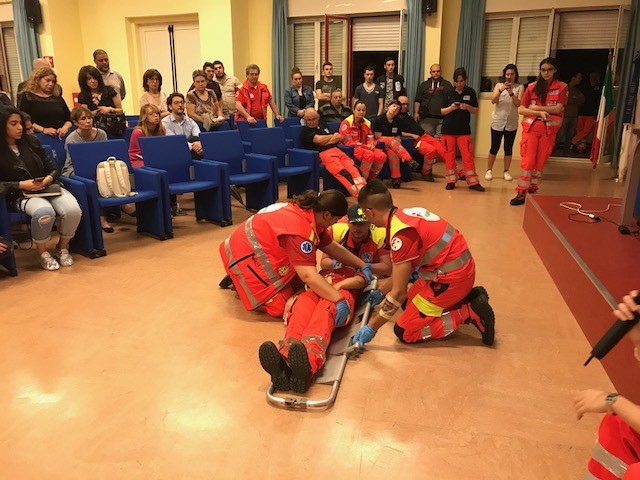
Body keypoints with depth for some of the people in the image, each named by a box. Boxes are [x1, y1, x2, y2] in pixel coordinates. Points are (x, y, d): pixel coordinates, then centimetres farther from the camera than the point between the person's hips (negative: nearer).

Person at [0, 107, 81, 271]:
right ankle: (41, 252, -11)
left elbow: (52, 168, 11)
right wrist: (21, 185, -18)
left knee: (73, 210, -27)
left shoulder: (31, 141, 10)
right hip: (20, 195, -4)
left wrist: (49, 178, -11)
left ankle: (62, 247, 0)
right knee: (44, 212, -38)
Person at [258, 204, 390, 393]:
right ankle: (284, 361, -61)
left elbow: (387, 269, 9)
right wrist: (339, 262, 0)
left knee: (326, 309, -40)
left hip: (347, 288, -3)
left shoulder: (378, 238, 17)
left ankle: (309, 364, -69)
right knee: (302, 305, -35)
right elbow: (323, 262, 19)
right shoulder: (336, 231, 22)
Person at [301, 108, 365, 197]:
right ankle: (356, 193, -48)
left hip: (336, 150, 6)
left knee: (351, 167, -26)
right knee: (341, 171, -33)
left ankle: (362, 188, -45)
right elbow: (319, 139, -7)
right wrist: (333, 136, 11)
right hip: (322, 154, -6)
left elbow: (339, 137, 19)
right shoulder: (305, 131, 8)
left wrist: (325, 142, 2)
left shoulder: (323, 126, 28)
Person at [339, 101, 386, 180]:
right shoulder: (347, 122, -8)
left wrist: (371, 145, -11)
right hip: (351, 149, -6)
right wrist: (365, 146, -16)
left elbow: (370, 138, 14)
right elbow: (348, 142, -14)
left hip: (365, 148, 6)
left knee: (382, 156, -18)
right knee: (369, 155, -33)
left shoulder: (367, 123, 11)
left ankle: (370, 179, -3)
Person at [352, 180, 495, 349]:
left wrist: (372, 327, -12)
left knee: (404, 332, 0)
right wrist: (382, 293, 30)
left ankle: (471, 312, -5)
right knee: (408, 303, 24)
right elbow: (404, 267, 18)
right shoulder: (405, 214, 3)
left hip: (450, 277, -9)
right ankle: (468, 297, 14)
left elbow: (399, 292, -22)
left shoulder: (401, 234, -24)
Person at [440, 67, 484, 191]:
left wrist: (467, 107, -14)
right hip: (448, 129, 1)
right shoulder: (449, 93, 4)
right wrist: (451, 108, -14)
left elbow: (475, 111, 6)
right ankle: (451, 181, 13)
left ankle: (473, 182, 2)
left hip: (464, 129, -1)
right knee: (449, 156, 2)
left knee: (468, 156, -4)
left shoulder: (471, 92, 3)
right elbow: (442, 111, 6)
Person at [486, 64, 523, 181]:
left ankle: (506, 171, 13)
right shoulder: (499, 85, 5)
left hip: (511, 123, 1)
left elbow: (518, 104, -8)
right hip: (498, 121, 0)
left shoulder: (519, 87, 3)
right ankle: (489, 170, 10)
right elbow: (493, 101, -7)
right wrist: (500, 90, -22)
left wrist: (511, 92, -21)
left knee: (508, 148, 5)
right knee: (494, 147, 0)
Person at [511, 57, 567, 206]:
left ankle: (532, 191, 13)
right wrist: (539, 113, -15)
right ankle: (521, 193, -3)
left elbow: (558, 108, -9)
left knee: (540, 162, 4)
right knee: (527, 160, -6)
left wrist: (536, 107, -9)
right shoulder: (532, 87, 4)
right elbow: (521, 110, -2)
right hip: (531, 127, 0)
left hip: (549, 129, 0)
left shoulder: (562, 87, 2)